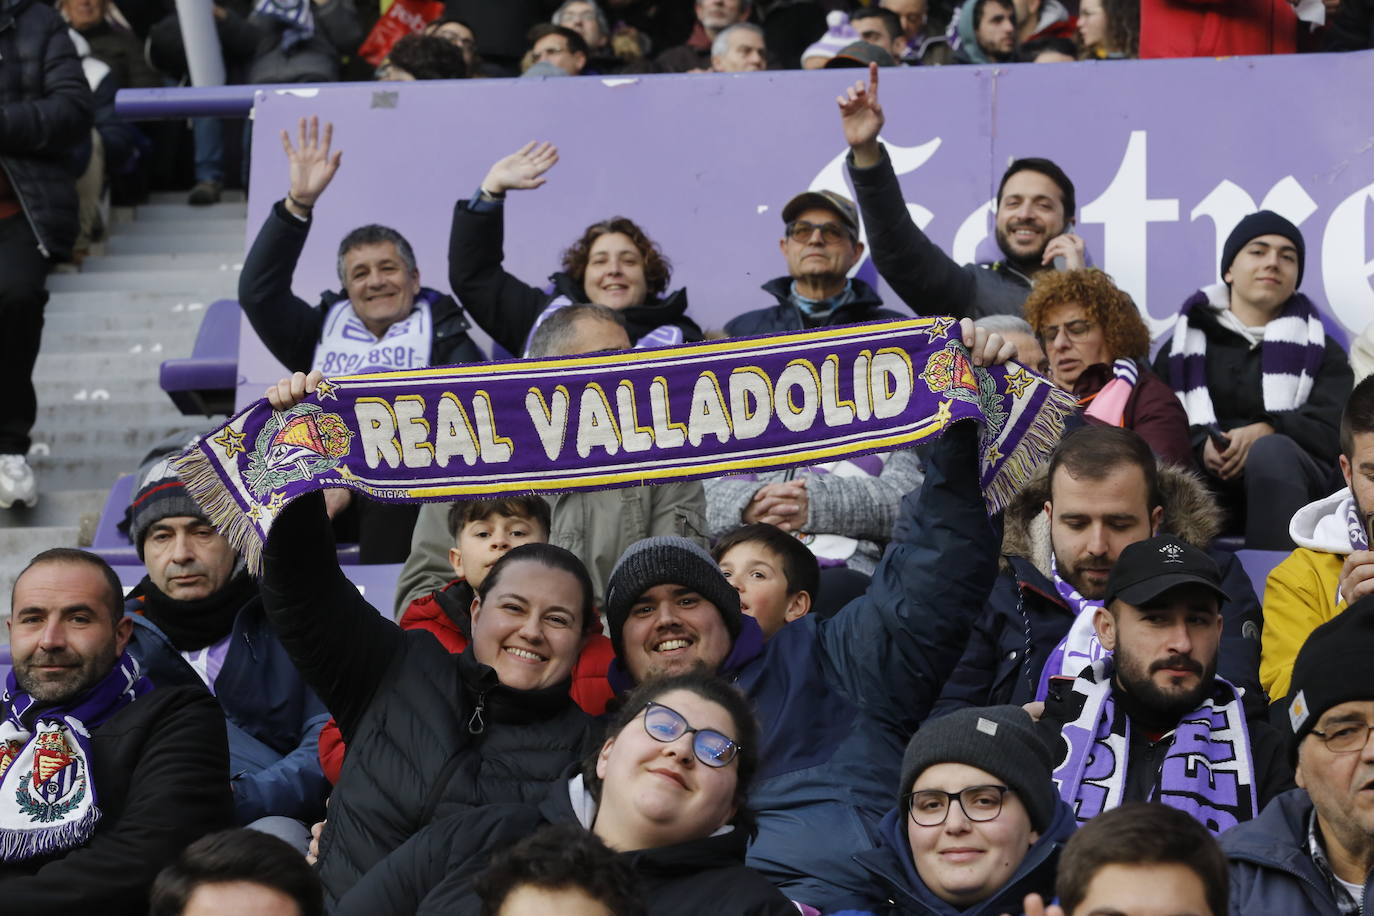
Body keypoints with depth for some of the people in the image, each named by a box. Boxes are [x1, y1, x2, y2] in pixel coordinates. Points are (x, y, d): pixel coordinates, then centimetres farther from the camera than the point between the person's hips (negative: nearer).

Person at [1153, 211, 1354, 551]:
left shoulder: (1320, 349, 24)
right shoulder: (1185, 344, 25)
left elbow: (1334, 429, 5)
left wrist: (1266, 432, -15)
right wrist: (1201, 446, -13)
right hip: (1205, 477, -1)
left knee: (1271, 451, -38)